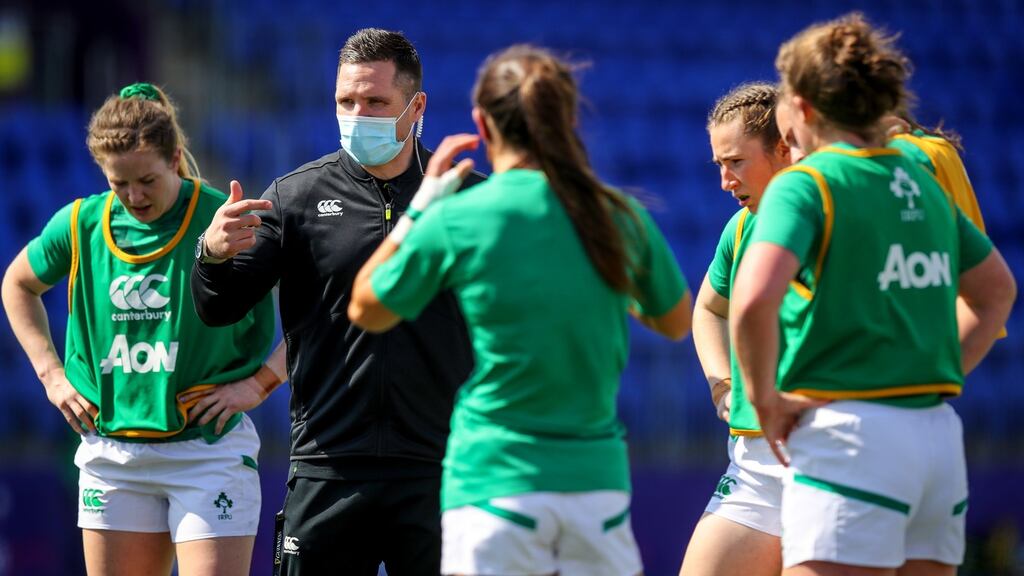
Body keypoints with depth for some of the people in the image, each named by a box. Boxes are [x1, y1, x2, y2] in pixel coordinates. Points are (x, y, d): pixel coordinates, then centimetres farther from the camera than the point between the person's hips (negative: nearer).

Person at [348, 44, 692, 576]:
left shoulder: (457, 219, -5)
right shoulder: (621, 218, 3)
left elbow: (365, 310, 10)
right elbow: (676, 323, 20)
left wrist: (419, 206, 17)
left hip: (496, 483, -3)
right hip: (598, 478, 3)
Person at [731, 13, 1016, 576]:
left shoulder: (805, 184, -7)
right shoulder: (922, 184, 15)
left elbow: (753, 300, -24)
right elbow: (997, 291, 30)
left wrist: (765, 399, -10)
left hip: (850, 430, -7)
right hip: (940, 434, 7)